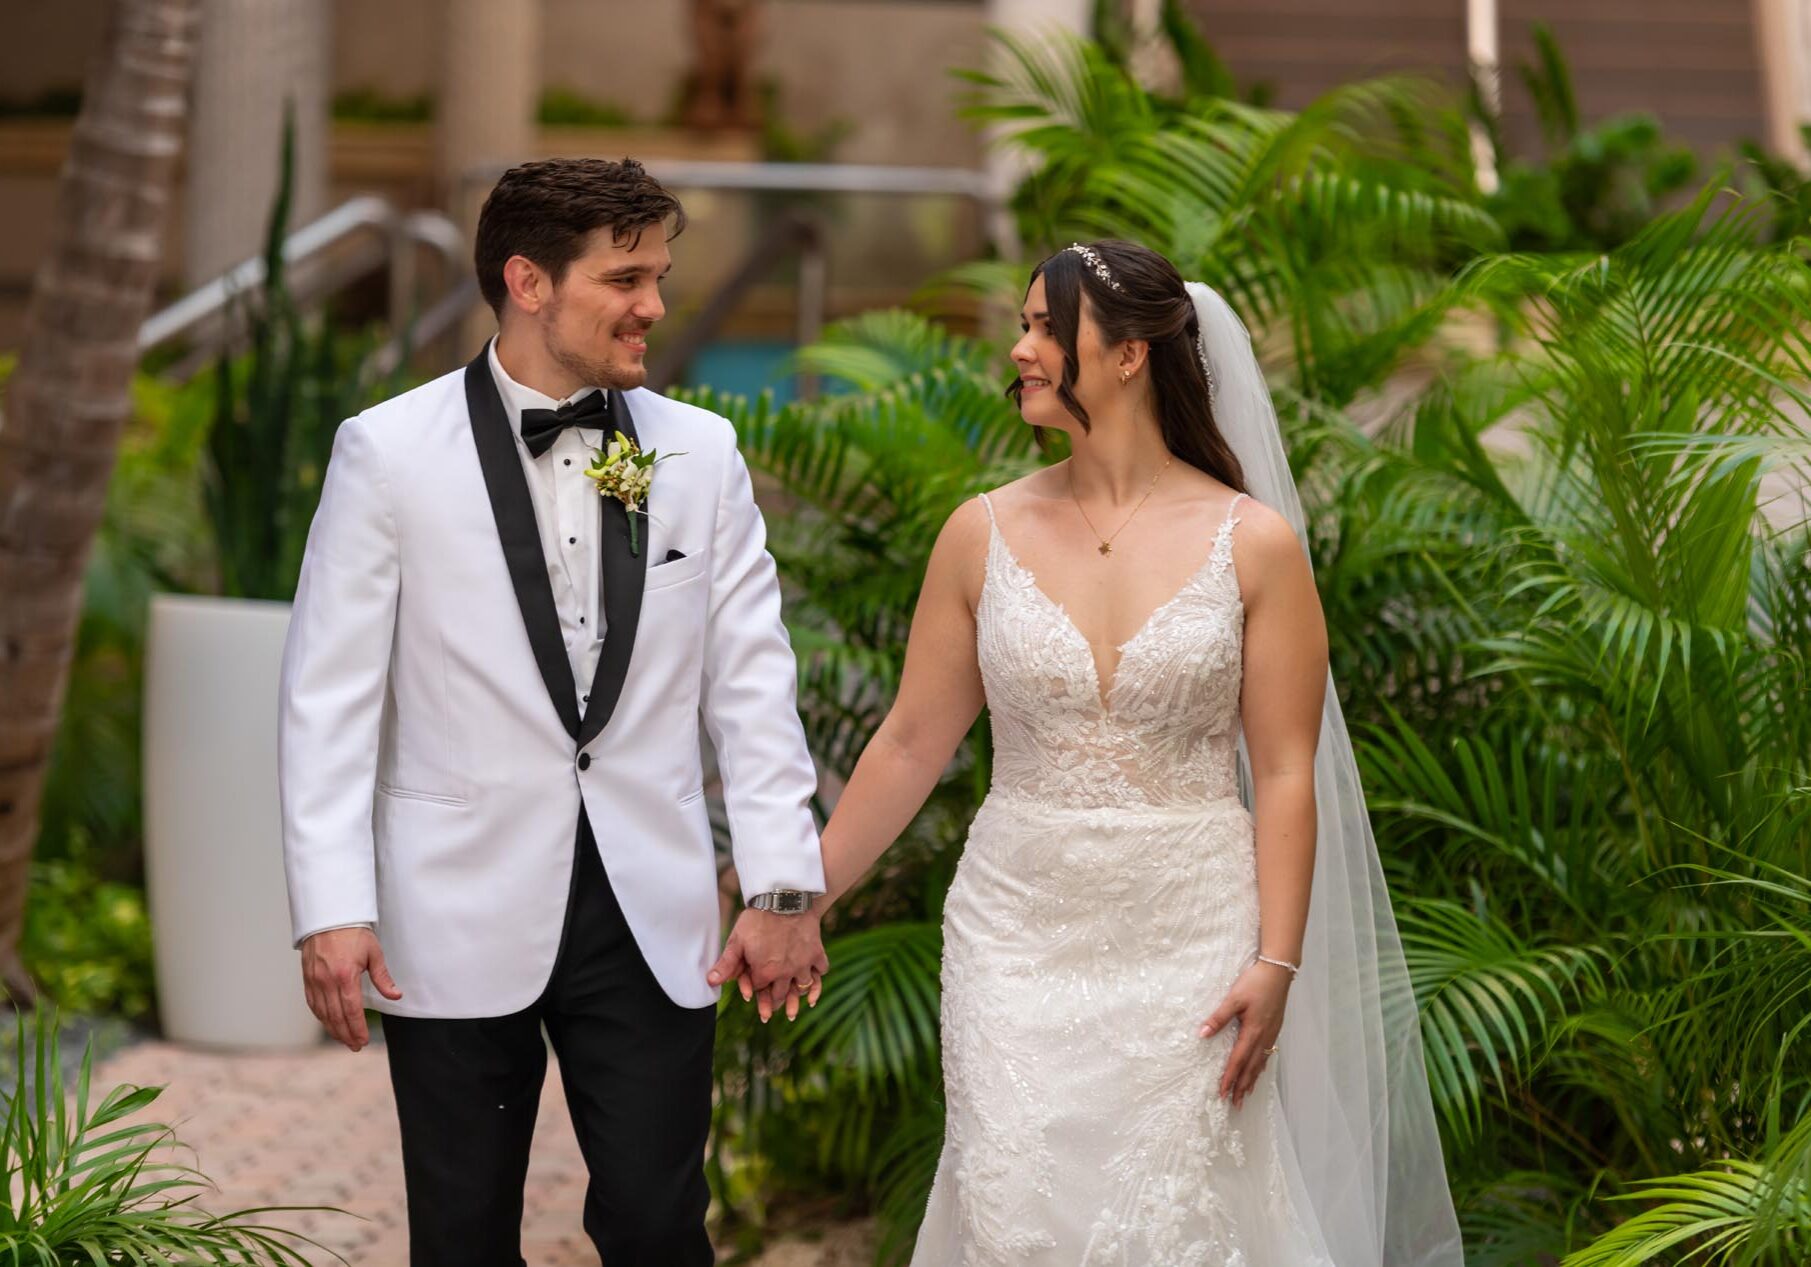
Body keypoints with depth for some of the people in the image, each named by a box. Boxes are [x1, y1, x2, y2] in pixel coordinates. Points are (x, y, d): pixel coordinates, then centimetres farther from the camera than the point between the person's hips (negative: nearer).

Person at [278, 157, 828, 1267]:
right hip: (458, 921, -2)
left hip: (653, 923, 2)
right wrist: (331, 908, -10)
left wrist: (784, 882, -1)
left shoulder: (701, 452, 4)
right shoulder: (389, 452, -4)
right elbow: (330, 694, -4)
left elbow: (752, 681, 5)